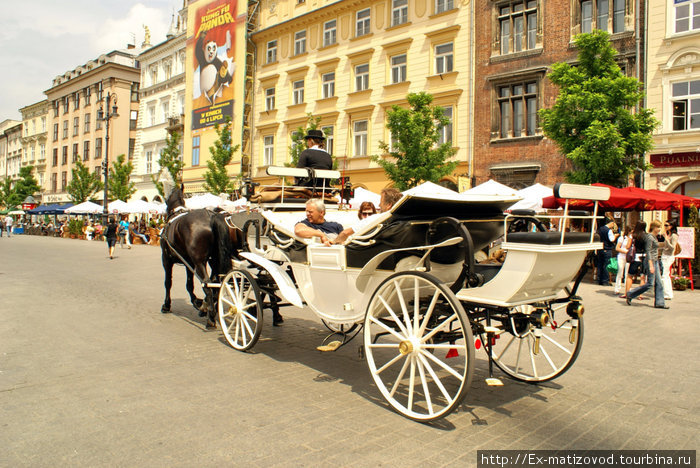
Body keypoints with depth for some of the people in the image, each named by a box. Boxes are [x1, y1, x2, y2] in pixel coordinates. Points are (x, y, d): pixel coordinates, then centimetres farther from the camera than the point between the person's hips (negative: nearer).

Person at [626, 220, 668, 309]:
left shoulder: (654, 237, 15)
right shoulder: (649, 237, -14)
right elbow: (648, 252, -19)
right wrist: (651, 265, -23)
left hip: (655, 261, 10)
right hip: (650, 261, -10)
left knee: (658, 283, 7)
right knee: (650, 283, -8)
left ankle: (659, 302, 10)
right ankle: (630, 295, 1)